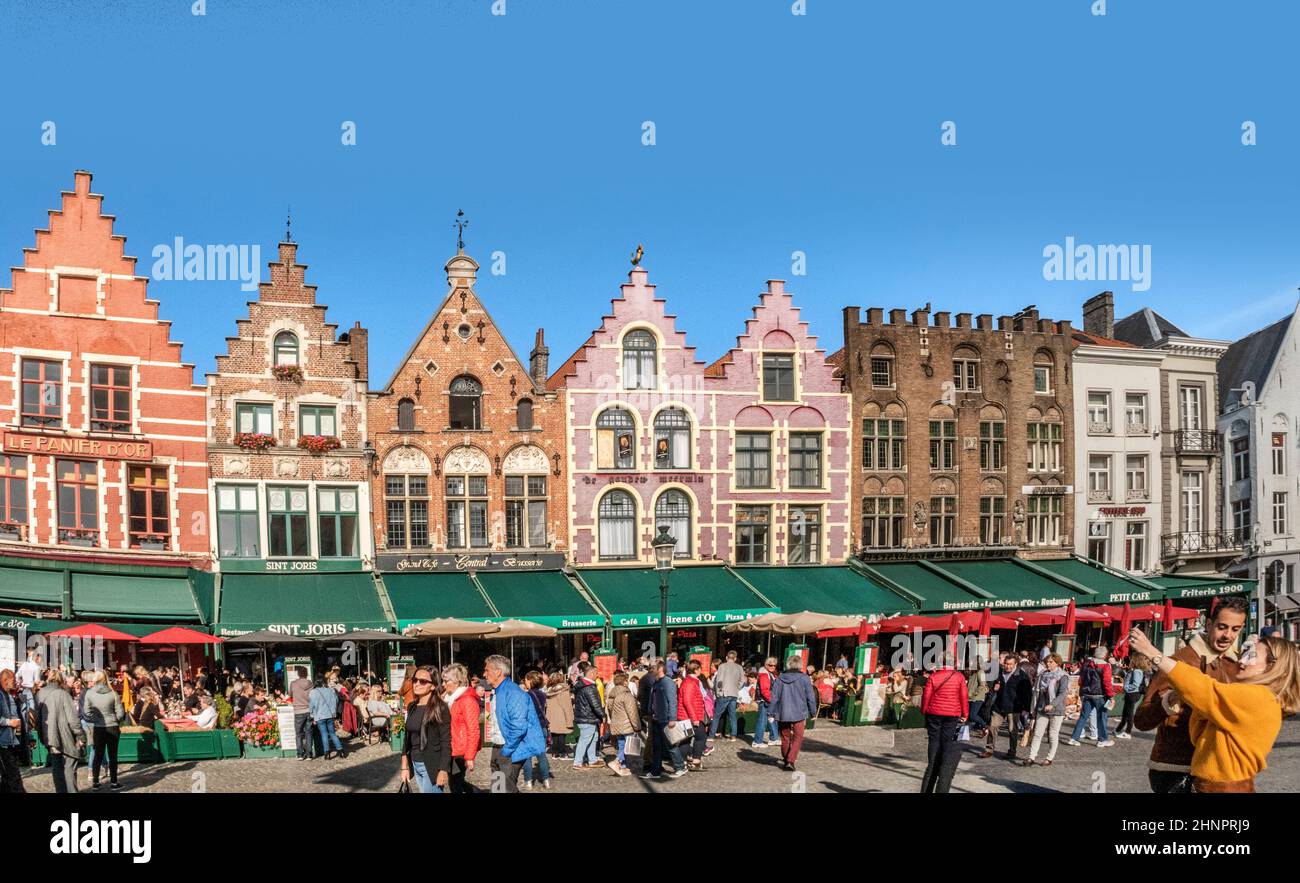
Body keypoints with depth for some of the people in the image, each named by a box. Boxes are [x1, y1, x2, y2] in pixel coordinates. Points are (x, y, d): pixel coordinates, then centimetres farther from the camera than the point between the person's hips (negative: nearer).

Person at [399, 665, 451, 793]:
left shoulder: (440, 708, -11)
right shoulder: (412, 706, 9)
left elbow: (446, 742, -13)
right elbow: (407, 737, 13)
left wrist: (443, 770, -18)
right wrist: (405, 766, 11)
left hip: (432, 766, -6)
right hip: (415, 765, 6)